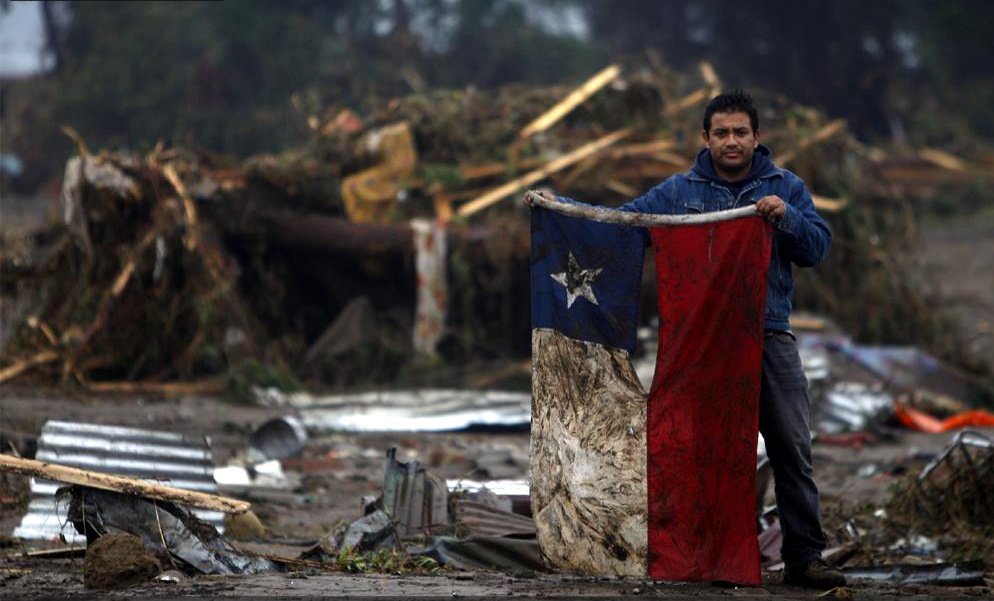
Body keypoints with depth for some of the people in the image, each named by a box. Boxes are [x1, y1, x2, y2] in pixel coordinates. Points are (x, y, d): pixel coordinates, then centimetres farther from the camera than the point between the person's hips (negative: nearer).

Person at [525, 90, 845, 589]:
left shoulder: (786, 188, 8)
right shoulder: (679, 191, 9)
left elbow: (817, 248, 1)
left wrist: (786, 217, -17)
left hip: (770, 339, 0)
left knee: (792, 449, -4)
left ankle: (804, 556, -1)